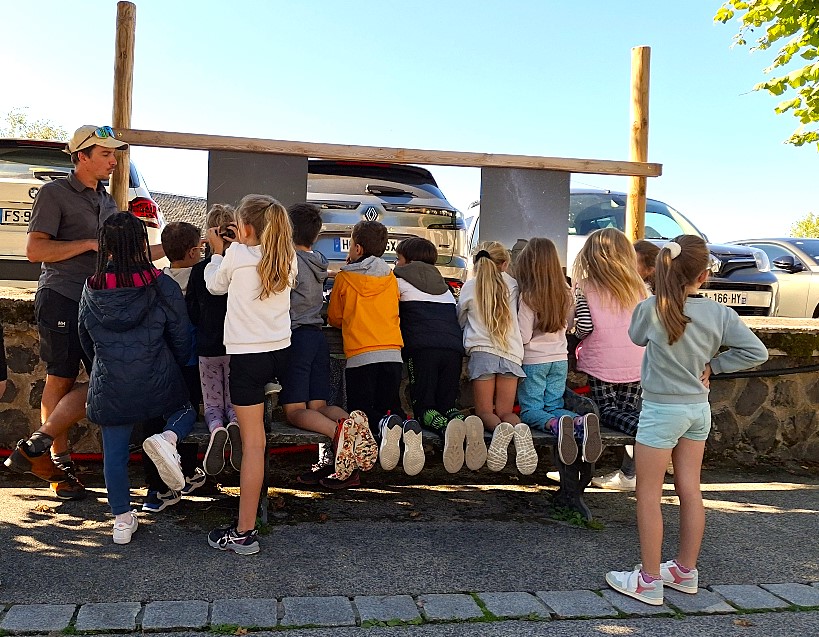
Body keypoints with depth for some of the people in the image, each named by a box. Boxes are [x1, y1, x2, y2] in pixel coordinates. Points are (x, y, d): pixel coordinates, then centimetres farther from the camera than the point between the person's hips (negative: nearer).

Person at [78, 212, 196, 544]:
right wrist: (175, 367, 16)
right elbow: (181, 339, -4)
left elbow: (85, 340, 11)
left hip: (109, 388, 2)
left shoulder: (91, 290, -2)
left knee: (115, 451, 13)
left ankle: (122, 519, 20)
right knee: (185, 412, 23)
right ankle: (168, 439, -10)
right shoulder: (162, 287, -12)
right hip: (157, 383, -2)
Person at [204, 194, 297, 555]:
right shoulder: (288, 259, 6)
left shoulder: (236, 254, -6)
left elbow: (215, 286, 12)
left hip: (247, 354, -5)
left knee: (253, 442, -6)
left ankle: (244, 533, -1)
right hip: (280, 351, 6)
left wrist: (217, 251, 25)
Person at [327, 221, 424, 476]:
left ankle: (386, 425, -28)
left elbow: (334, 318, 15)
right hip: (393, 354, 4)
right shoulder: (391, 278, 13)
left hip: (360, 356, -3)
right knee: (391, 406, 14)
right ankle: (408, 426, -21)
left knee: (360, 408, 6)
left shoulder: (344, 278, 4)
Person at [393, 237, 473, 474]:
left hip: (422, 347, -4)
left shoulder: (399, 279, 18)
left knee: (423, 407, -4)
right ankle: (468, 423, -29)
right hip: (454, 347, 4)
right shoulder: (443, 284, 32)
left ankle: (447, 428, -38)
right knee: (447, 405, 6)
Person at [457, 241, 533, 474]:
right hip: (512, 353, 2)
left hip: (482, 352, -2)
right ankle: (519, 429, -27)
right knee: (505, 411, 8)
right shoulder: (511, 285, 14)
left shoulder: (470, 286, 10)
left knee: (485, 411, 6)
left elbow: (460, 320, 24)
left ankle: (499, 429, -30)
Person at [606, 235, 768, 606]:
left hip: (661, 410, -5)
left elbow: (636, 338, 4)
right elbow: (756, 352, -5)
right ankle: (686, 571, 28)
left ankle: (649, 581, 11)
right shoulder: (719, 313, -8)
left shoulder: (650, 309, -16)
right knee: (690, 491, 15)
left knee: (648, 495, 5)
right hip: (699, 409, 5)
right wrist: (713, 365, 1)